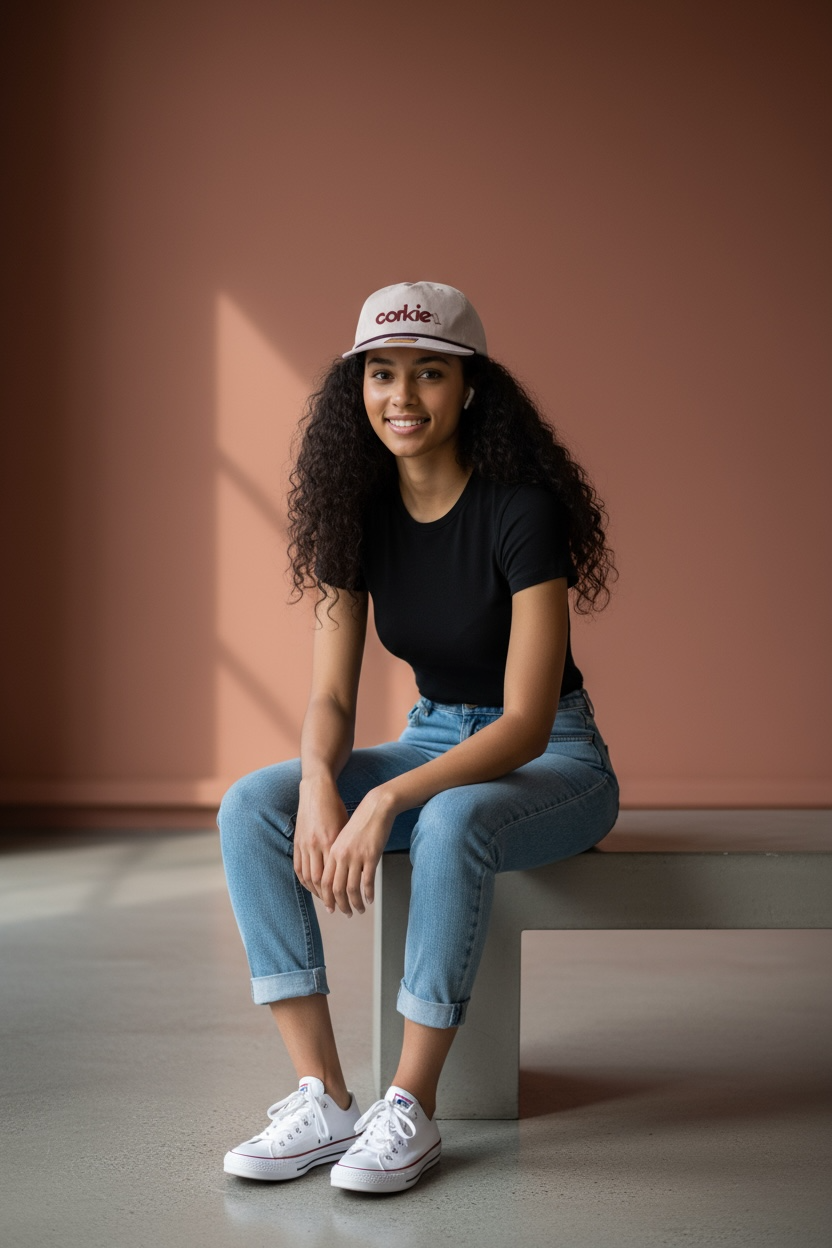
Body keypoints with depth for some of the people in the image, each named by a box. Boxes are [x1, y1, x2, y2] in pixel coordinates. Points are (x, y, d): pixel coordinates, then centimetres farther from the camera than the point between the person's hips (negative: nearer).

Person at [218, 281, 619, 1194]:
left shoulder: (522, 507, -21)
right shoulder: (358, 510, -3)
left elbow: (526, 722, -25)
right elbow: (331, 695, -5)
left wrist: (388, 801, -37)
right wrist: (319, 783, -28)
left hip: (551, 762, -5)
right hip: (433, 740, 6)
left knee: (453, 821, -39)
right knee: (250, 806, -18)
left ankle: (411, 1107, -24)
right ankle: (323, 1100, -20)